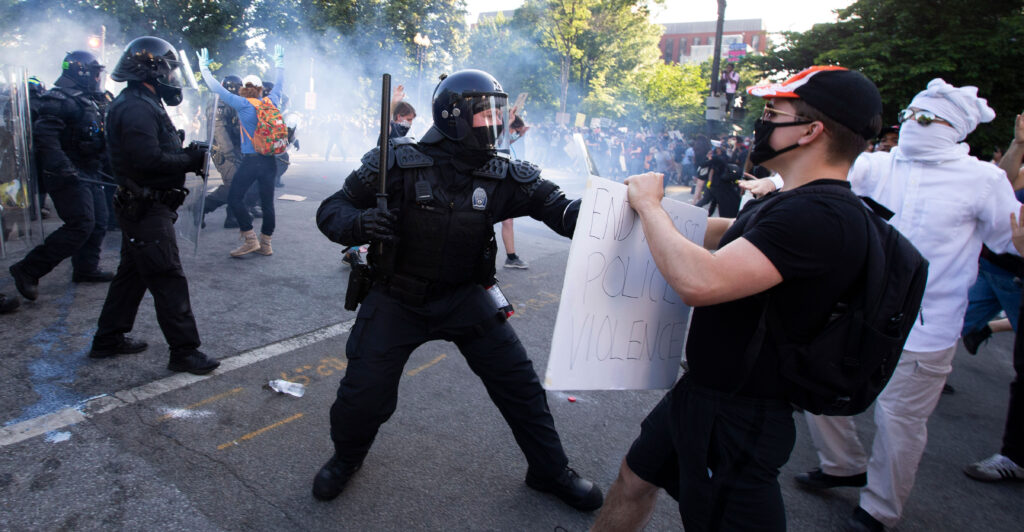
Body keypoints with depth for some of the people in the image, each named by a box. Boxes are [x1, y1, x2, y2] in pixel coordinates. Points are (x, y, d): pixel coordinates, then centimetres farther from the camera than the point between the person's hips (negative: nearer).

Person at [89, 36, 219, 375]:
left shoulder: (143, 104, 16)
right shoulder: (137, 108, -19)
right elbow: (149, 160, -27)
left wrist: (187, 154, 1)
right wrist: (192, 160, -17)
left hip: (143, 208, 11)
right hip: (147, 209, -11)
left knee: (132, 273, 19)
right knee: (168, 280, -6)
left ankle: (108, 340, 31)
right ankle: (184, 350, 1)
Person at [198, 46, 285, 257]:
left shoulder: (243, 104, -6)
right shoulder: (272, 101, 7)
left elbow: (218, 89, -2)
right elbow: (279, 84, 25)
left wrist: (204, 68, 10)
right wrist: (279, 63, 38)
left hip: (251, 160, -5)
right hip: (270, 160, 6)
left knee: (234, 198, 4)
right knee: (267, 202, 9)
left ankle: (250, 239, -2)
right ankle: (265, 244, 15)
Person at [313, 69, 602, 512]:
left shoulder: (503, 176, -9)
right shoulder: (399, 164, -16)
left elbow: (560, 208, -17)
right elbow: (331, 210, -10)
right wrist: (358, 224, -33)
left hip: (464, 297, 2)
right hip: (397, 298, -2)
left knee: (518, 382, 3)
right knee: (364, 392, -2)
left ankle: (550, 470, 28)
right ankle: (346, 458, 35)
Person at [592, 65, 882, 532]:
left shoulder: (820, 217, -27)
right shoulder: (788, 204, 6)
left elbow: (699, 282, -37)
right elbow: (726, 234, 23)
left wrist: (648, 204, -19)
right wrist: (651, 203, 11)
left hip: (737, 418, -10)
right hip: (701, 391, 10)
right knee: (635, 479, 23)